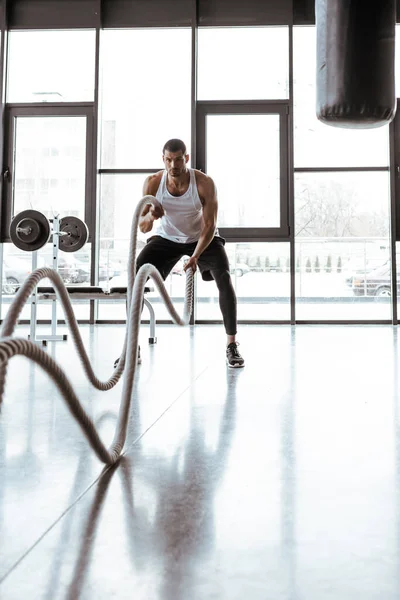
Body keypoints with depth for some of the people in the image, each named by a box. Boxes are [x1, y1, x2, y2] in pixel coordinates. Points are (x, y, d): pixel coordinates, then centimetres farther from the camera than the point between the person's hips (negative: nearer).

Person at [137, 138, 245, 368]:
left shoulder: (204, 183, -27)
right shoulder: (153, 183, -21)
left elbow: (209, 225, -26)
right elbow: (142, 227, -17)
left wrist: (196, 256, -41)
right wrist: (150, 216, -42)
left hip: (202, 237, -2)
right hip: (167, 238, 2)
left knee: (224, 278, -26)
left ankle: (232, 345, -16)